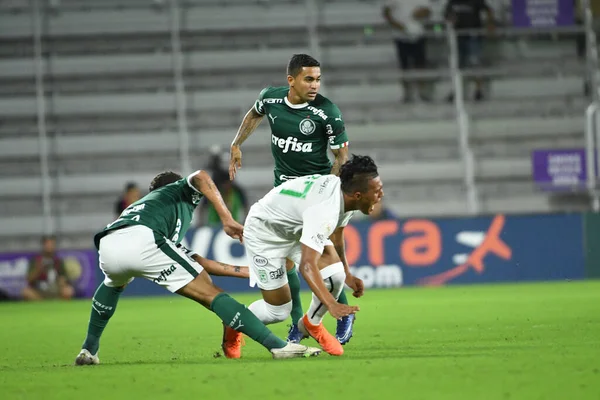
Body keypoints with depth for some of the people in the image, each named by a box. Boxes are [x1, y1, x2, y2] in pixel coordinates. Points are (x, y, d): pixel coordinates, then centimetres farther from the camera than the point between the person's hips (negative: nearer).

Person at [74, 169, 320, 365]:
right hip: (142, 240, -6)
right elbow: (199, 177, 5)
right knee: (211, 295, 0)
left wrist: (246, 271, 49)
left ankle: (89, 349, 38)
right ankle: (277, 345, -7)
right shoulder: (179, 192, 33)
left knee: (114, 284, 43)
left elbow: (199, 263, 45)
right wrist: (227, 219, 3)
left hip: (107, 245, 6)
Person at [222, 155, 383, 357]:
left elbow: (336, 233, 9)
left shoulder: (344, 190, -14)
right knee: (279, 310, -6)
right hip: (264, 232, -8)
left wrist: (347, 275, 15)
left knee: (335, 275, -13)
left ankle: (311, 324, 16)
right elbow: (307, 265, -47)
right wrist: (332, 305, -55)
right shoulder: (323, 211, -41)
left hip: (297, 228, 8)